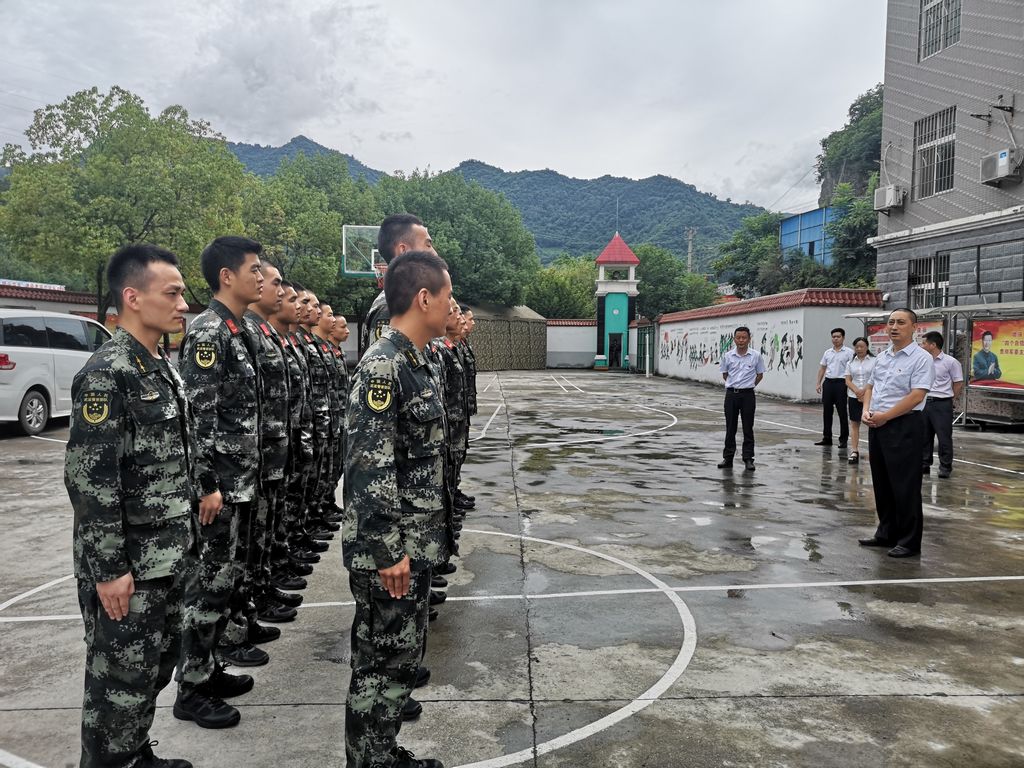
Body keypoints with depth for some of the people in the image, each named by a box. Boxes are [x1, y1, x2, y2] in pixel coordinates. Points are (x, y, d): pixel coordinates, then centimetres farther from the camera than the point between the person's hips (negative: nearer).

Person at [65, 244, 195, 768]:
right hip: (127, 565, -9)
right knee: (121, 679, 5)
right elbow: (89, 479, -21)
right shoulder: (106, 373, -18)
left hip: (169, 558, 9)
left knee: (158, 666, 20)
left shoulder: (161, 368, 10)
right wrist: (109, 569, -20)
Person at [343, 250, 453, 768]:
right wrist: (387, 551, -23)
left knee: (403, 657, 20)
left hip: (416, 544, 10)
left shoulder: (414, 362, 11)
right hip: (389, 550, -10)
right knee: (382, 664, 4)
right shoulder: (382, 366, -20)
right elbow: (367, 467, -25)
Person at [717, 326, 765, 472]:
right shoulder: (727, 356, 0)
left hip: (747, 395, -1)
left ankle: (748, 458, 10)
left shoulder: (756, 356, -3)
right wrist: (735, 385, 12)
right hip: (731, 394, 2)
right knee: (730, 428, 7)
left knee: (748, 428, 3)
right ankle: (728, 458, 14)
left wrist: (748, 386, 10)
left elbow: (760, 375, 8)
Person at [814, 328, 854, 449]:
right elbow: (822, 368, 17)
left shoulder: (849, 352, -4)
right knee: (826, 411, 8)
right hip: (828, 382, 6)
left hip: (841, 383, -5)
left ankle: (843, 439, 5)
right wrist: (818, 383, 11)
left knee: (842, 412, -2)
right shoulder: (827, 352, 13)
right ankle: (827, 438, 16)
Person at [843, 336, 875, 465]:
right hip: (854, 397, 3)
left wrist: (864, 391, -17)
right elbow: (848, 381, 4)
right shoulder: (850, 363, 10)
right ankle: (855, 451, 7)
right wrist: (857, 391, -13)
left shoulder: (874, 361, -1)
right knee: (854, 423, 4)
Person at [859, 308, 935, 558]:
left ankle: (909, 542, 9)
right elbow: (870, 386, 20)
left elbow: (916, 396, -18)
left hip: (904, 426, -7)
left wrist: (884, 416, -15)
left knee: (905, 486, -1)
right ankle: (886, 534, 27)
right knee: (881, 483, 14)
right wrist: (866, 411, 1)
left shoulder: (921, 358, -10)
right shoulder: (882, 356, 13)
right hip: (877, 425, 8)